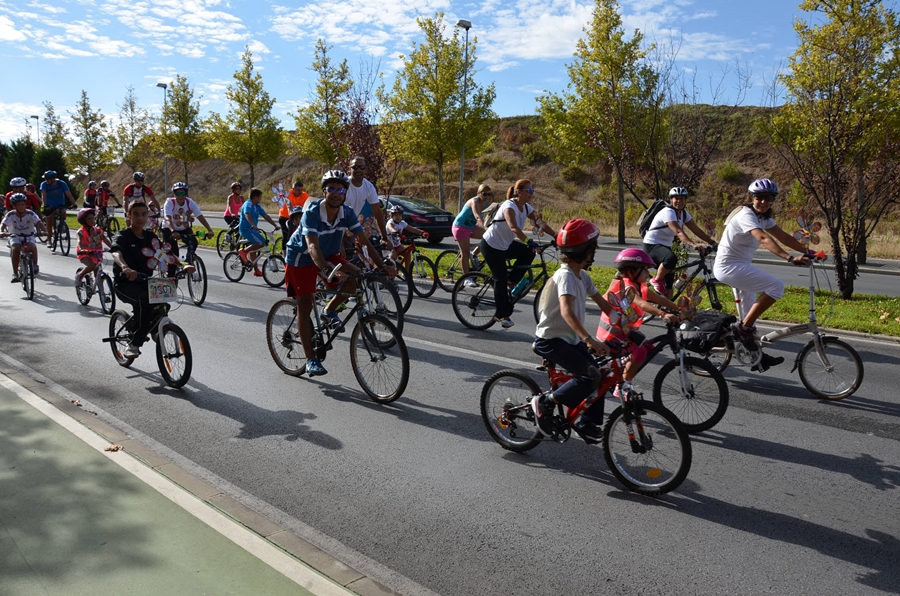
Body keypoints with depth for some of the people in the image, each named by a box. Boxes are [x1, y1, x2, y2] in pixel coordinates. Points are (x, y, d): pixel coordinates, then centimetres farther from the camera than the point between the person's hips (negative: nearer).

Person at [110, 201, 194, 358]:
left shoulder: (151, 237, 11)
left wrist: (183, 265, -18)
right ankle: (134, 345, -19)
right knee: (144, 300, -34)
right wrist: (125, 268, -50)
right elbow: (116, 252, -27)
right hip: (125, 283, -5)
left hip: (145, 283, 5)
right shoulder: (123, 236, -6)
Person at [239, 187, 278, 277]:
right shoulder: (248, 204, -15)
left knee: (253, 249, 12)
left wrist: (275, 225, 6)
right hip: (246, 229, -10)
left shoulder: (257, 206, 13)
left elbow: (266, 216, 13)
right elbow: (247, 215, -32)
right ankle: (244, 251, -9)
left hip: (251, 229, 10)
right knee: (262, 242, -20)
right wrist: (253, 225, -48)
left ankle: (256, 270, 18)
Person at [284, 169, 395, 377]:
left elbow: (364, 241, -18)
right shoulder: (312, 212, -30)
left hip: (328, 255, 5)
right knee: (305, 307, -6)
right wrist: (328, 271, -58)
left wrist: (382, 265, -30)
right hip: (301, 258, -5)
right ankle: (311, 360, 1)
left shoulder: (347, 213, -16)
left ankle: (329, 310, 7)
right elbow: (313, 246, -42)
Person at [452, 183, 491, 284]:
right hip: (460, 227, -7)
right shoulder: (474, 201, -26)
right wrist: (485, 227, -56)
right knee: (465, 252, -8)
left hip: (471, 227, 7)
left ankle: (474, 255, 7)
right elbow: (478, 216, -42)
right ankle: (467, 278, -3)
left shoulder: (487, 203, -2)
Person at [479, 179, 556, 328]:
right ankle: (502, 314, 4)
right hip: (491, 246, -8)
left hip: (506, 245, 8)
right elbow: (514, 228, -43)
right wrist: (529, 242, -55)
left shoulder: (527, 208, -2)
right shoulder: (509, 206, -27)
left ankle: (512, 280, 3)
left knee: (529, 252, -12)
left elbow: (541, 224, -7)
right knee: (501, 279, -6)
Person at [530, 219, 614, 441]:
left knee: (598, 377, 3)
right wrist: (589, 339, -45)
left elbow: (604, 304, 11)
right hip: (551, 340, -9)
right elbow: (567, 311, -36)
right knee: (591, 376, -19)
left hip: (571, 339, 9)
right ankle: (545, 402, -6)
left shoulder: (582, 276, 7)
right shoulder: (566, 276, -22)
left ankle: (588, 424, 18)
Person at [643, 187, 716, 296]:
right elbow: (679, 232, -35)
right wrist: (693, 245, -47)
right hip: (652, 245, -8)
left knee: (669, 282, 2)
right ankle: (657, 280, -13)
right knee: (671, 259, -38)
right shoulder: (668, 212, -22)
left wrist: (712, 242, -9)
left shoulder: (684, 213, 5)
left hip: (665, 246, 8)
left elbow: (696, 230, 1)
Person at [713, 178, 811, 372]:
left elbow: (783, 236, 7)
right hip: (729, 266, -10)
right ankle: (743, 327, -13)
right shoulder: (746, 215, -20)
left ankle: (756, 356, 28)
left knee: (750, 316, 17)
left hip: (739, 267, 10)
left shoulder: (763, 217, 10)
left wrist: (807, 251, -3)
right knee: (776, 286, -21)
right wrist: (790, 258, -45)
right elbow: (764, 239, -35)